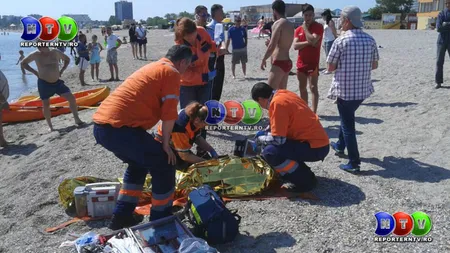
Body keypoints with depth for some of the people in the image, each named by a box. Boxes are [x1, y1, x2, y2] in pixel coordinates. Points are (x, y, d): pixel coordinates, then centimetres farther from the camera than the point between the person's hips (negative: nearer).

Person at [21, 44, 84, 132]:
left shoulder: (55, 52, -3)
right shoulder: (36, 55, -7)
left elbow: (67, 59, 14)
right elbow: (23, 63, 5)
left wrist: (62, 70, 2)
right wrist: (34, 72, -5)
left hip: (57, 82, 2)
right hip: (44, 83, -2)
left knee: (72, 98, -8)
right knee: (46, 104, 1)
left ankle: (77, 119, 4)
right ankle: (50, 126, 15)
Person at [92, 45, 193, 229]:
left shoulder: (152, 67, 27)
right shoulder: (171, 73, 0)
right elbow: (169, 114, -9)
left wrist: (151, 142, 34)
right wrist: (166, 144, 3)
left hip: (101, 125, 9)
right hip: (119, 127, -9)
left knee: (138, 164, 29)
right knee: (163, 167, 7)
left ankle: (121, 216, 32)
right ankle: (160, 222, 18)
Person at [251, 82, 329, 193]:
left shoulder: (277, 103, -19)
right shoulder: (283, 94, 8)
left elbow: (278, 139, -21)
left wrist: (260, 139, -2)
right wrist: (263, 133, 21)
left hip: (316, 147, -10)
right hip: (318, 140, 10)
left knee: (270, 152, -21)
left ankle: (305, 181, -5)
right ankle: (304, 173, 18)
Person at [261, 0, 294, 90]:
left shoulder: (278, 23, -12)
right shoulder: (290, 25, 14)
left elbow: (272, 47, -17)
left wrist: (264, 59, -5)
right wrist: (271, 42, 29)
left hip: (279, 63, -9)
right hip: (287, 62, 9)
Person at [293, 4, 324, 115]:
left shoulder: (318, 27, -6)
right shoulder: (298, 29, 8)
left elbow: (312, 40, -22)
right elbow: (295, 45, -3)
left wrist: (305, 28, -9)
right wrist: (308, 42, -15)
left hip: (313, 63, -6)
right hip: (301, 63, 6)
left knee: (313, 87, -7)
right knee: (302, 88, 12)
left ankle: (314, 112, -5)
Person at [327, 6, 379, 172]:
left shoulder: (341, 41, -13)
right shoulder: (370, 40, 2)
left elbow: (330, 68, -7)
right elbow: (374, 65, 10)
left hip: (344, 89, -6)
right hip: (363, 89, 6)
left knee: (348, 125, 3)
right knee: (347, 118, 27)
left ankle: (354, 163, 5)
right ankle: (340, 146, 42)